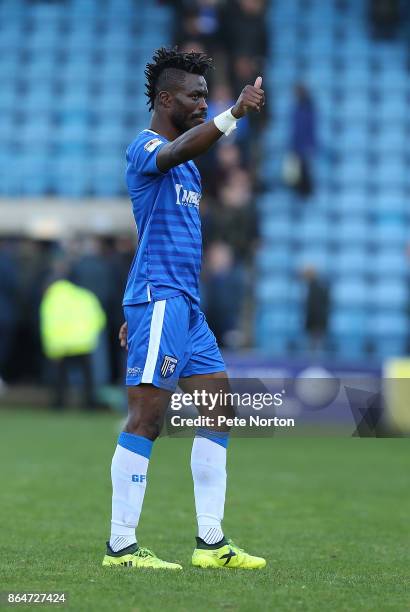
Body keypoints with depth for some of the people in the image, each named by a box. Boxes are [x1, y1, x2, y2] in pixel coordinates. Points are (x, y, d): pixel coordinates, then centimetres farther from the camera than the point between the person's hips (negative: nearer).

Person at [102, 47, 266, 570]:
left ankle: (211, 542, 11)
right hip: (158, 300, -10)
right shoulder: (146, 148, -9)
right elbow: (181, 150, -34)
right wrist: (234, 114, -48)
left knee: (219, 410, 8)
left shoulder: (184, 164, 21)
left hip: (186, 304, 10)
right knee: (146, 418, -10)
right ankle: (120, 546, -8)